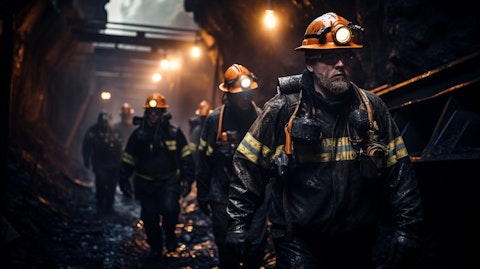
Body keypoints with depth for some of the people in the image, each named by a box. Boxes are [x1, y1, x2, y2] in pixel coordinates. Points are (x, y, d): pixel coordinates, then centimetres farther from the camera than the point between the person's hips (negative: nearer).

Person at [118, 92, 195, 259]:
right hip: (146, 183, 2)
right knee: (150, 218, 4)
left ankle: (169, 233, 6)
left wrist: (187, 179, -4)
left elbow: (186, 158, 2)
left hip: (170, 181, -1)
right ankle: (155, 248, 28)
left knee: (169, 208, -24)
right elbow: (127, 161, 5)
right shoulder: (138, 134, -2)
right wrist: (124, 182, 1)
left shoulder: (174, 132, -4)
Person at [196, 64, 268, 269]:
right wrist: (202, 195, 3)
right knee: (227, 247, 7)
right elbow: (204, 159, 1)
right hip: (223, 195, 0)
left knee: (257, 246, 0)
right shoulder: (215, 119, -4)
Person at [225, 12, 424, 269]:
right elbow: (247, 165, -1)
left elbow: (399, 172, 4)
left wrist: (406, 227, 0)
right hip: (298, 244, -3)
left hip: (358, 244, 3)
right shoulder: (283, 110, -6)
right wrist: (238, 222, -3)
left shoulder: (371, 108, 1)